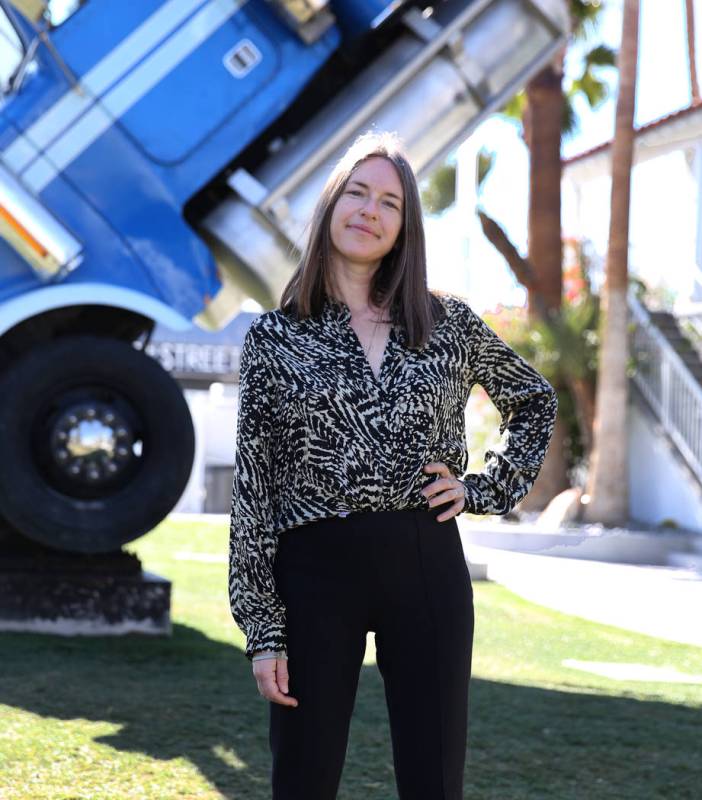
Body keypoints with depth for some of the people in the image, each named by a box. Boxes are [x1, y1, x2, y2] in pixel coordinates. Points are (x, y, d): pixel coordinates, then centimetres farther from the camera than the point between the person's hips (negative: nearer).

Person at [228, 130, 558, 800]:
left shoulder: (448, 323, 6)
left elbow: (534, 402, 23)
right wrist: (263, 630, -5)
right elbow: (252, 489, -1)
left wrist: (485, 489, 7)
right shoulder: (274, 337, 1)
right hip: (315, 573, -1)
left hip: (428, 567, 2)